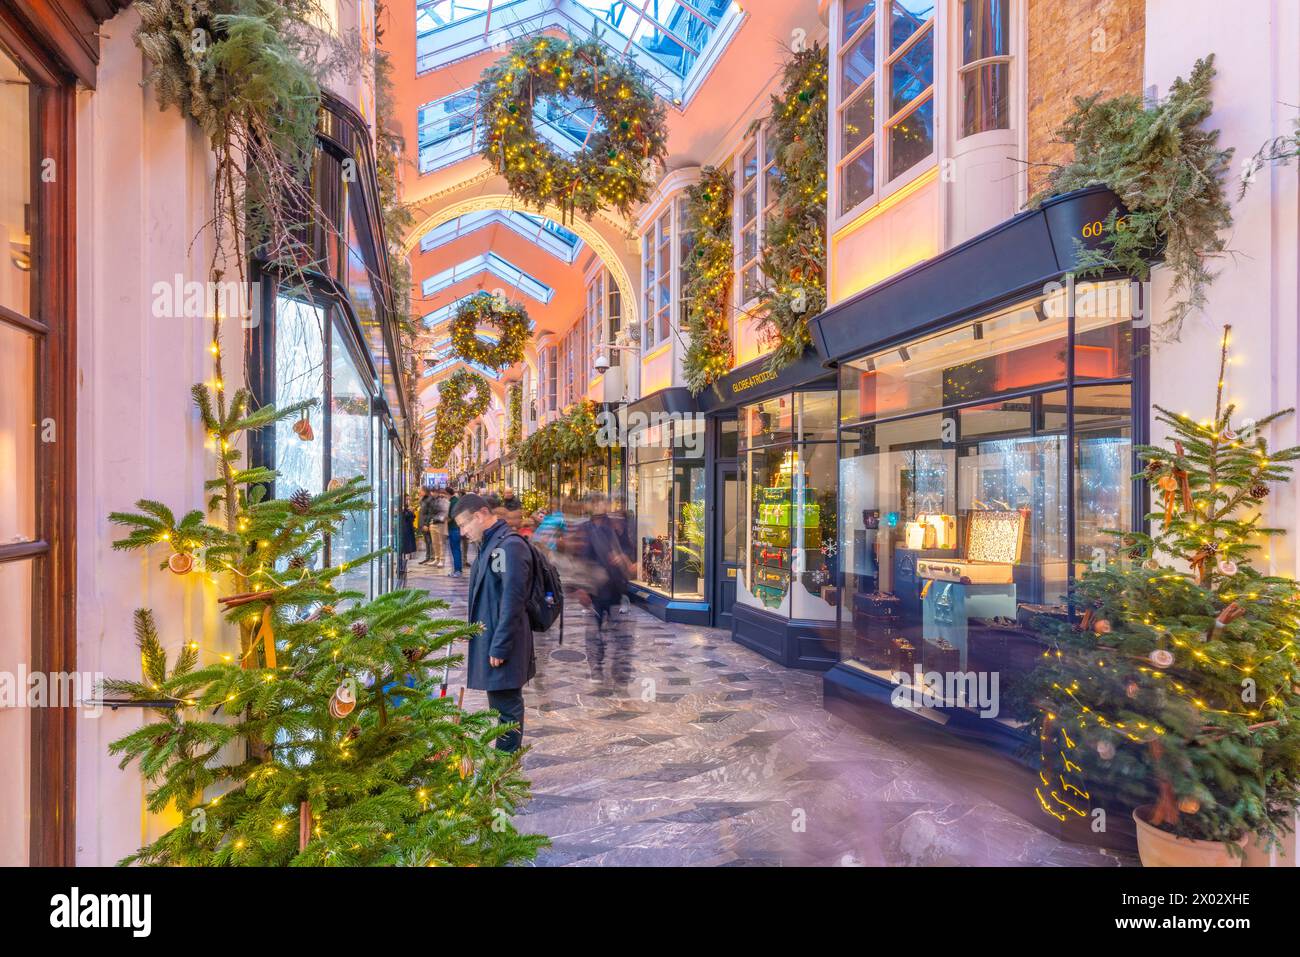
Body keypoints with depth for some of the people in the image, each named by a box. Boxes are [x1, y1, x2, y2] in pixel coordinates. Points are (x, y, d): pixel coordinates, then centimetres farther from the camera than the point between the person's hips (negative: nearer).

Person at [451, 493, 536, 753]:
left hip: (502, 644, -10)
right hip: (488, 639, 10)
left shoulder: (510, 546, -17)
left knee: (507, 708, 2)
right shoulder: (490, 545, 13)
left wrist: (499, 646, -20)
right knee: (501, 705, 18)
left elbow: (512, 601, -21)